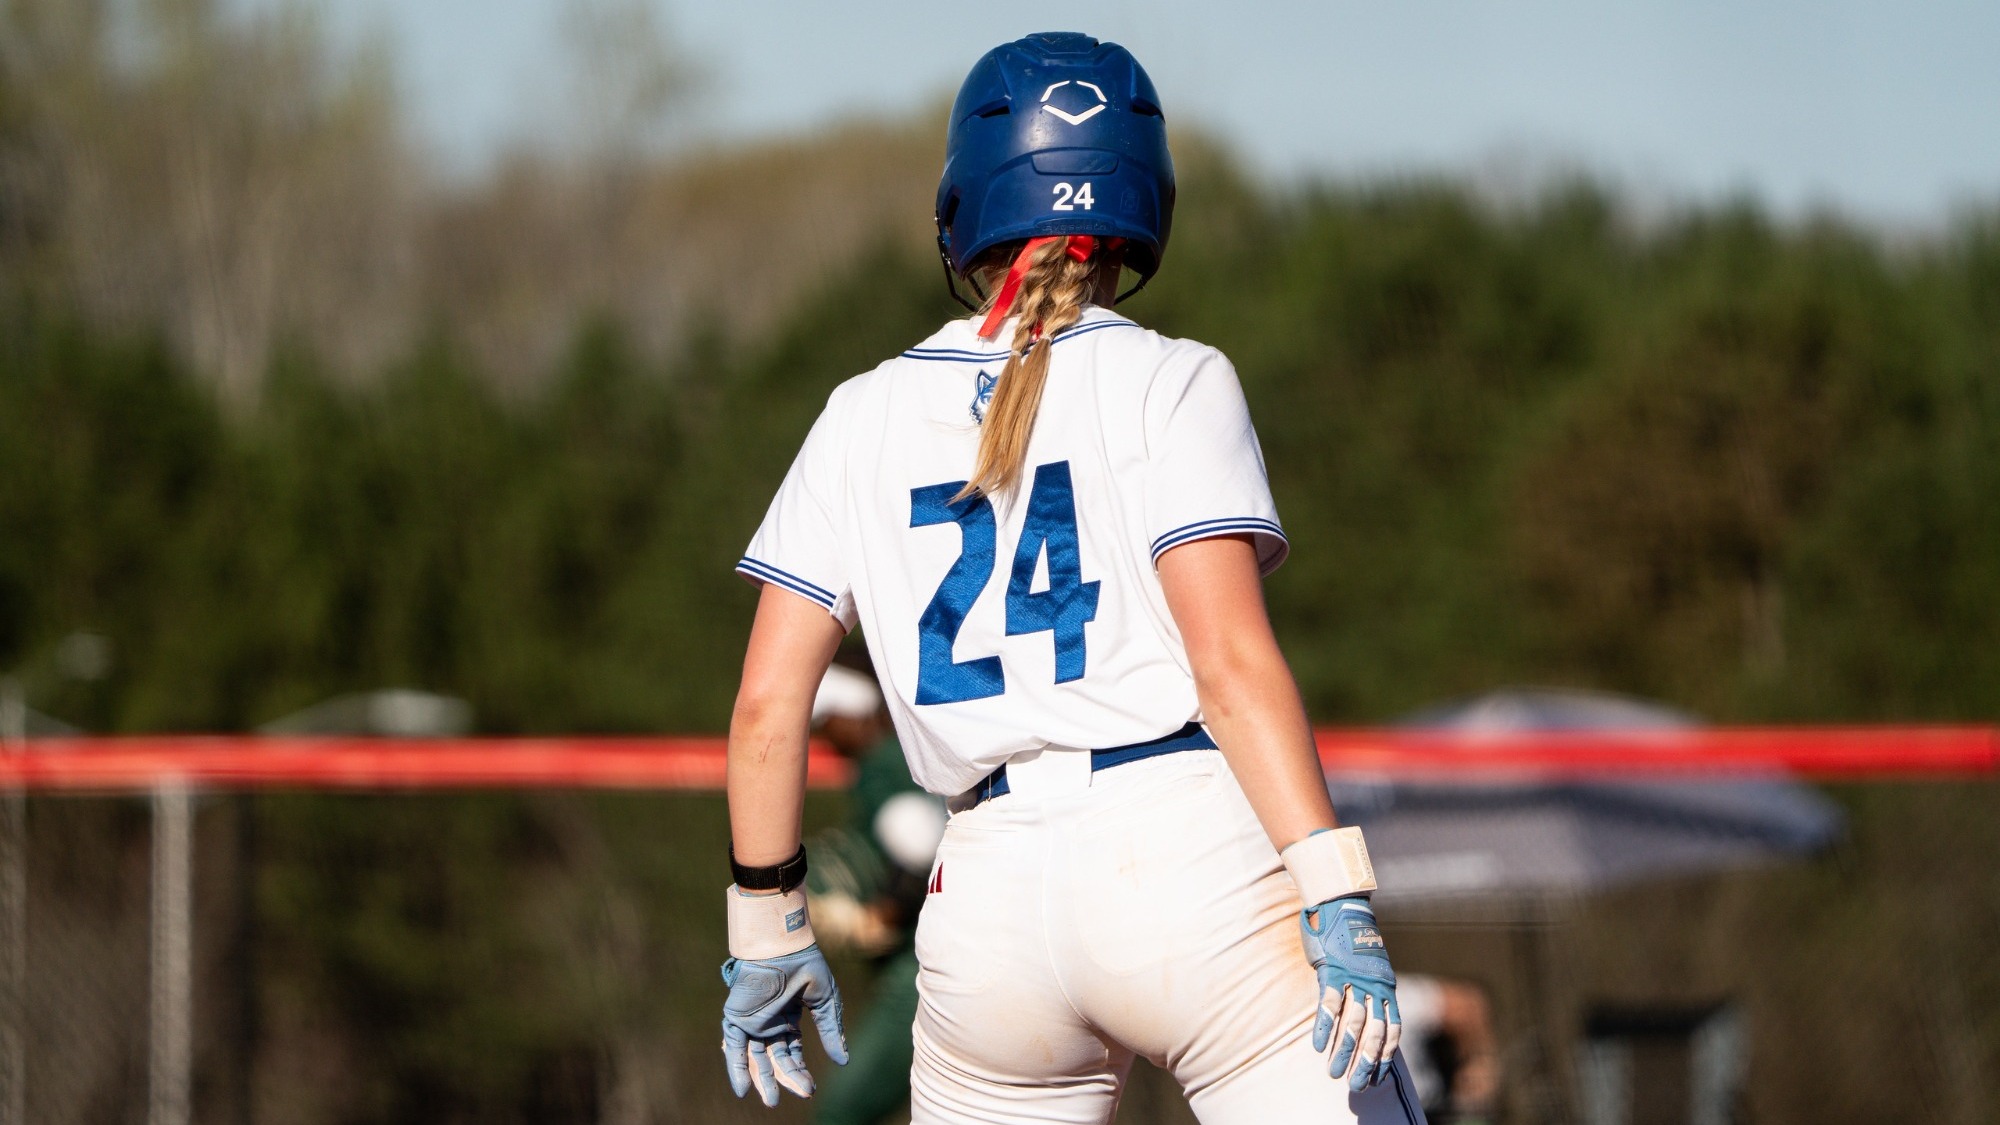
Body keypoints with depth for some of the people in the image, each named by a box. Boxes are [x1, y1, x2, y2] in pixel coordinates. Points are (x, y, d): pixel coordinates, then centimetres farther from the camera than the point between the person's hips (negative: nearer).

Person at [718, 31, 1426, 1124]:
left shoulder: (864, 418, 12)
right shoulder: (1169, 385, 1)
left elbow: (767, 701, 8)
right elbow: (1230, 660, -10)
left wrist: (767, 926, 16)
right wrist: (1338, 901, -13)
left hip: (987, 900, 4)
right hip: (1191, 859, -4)